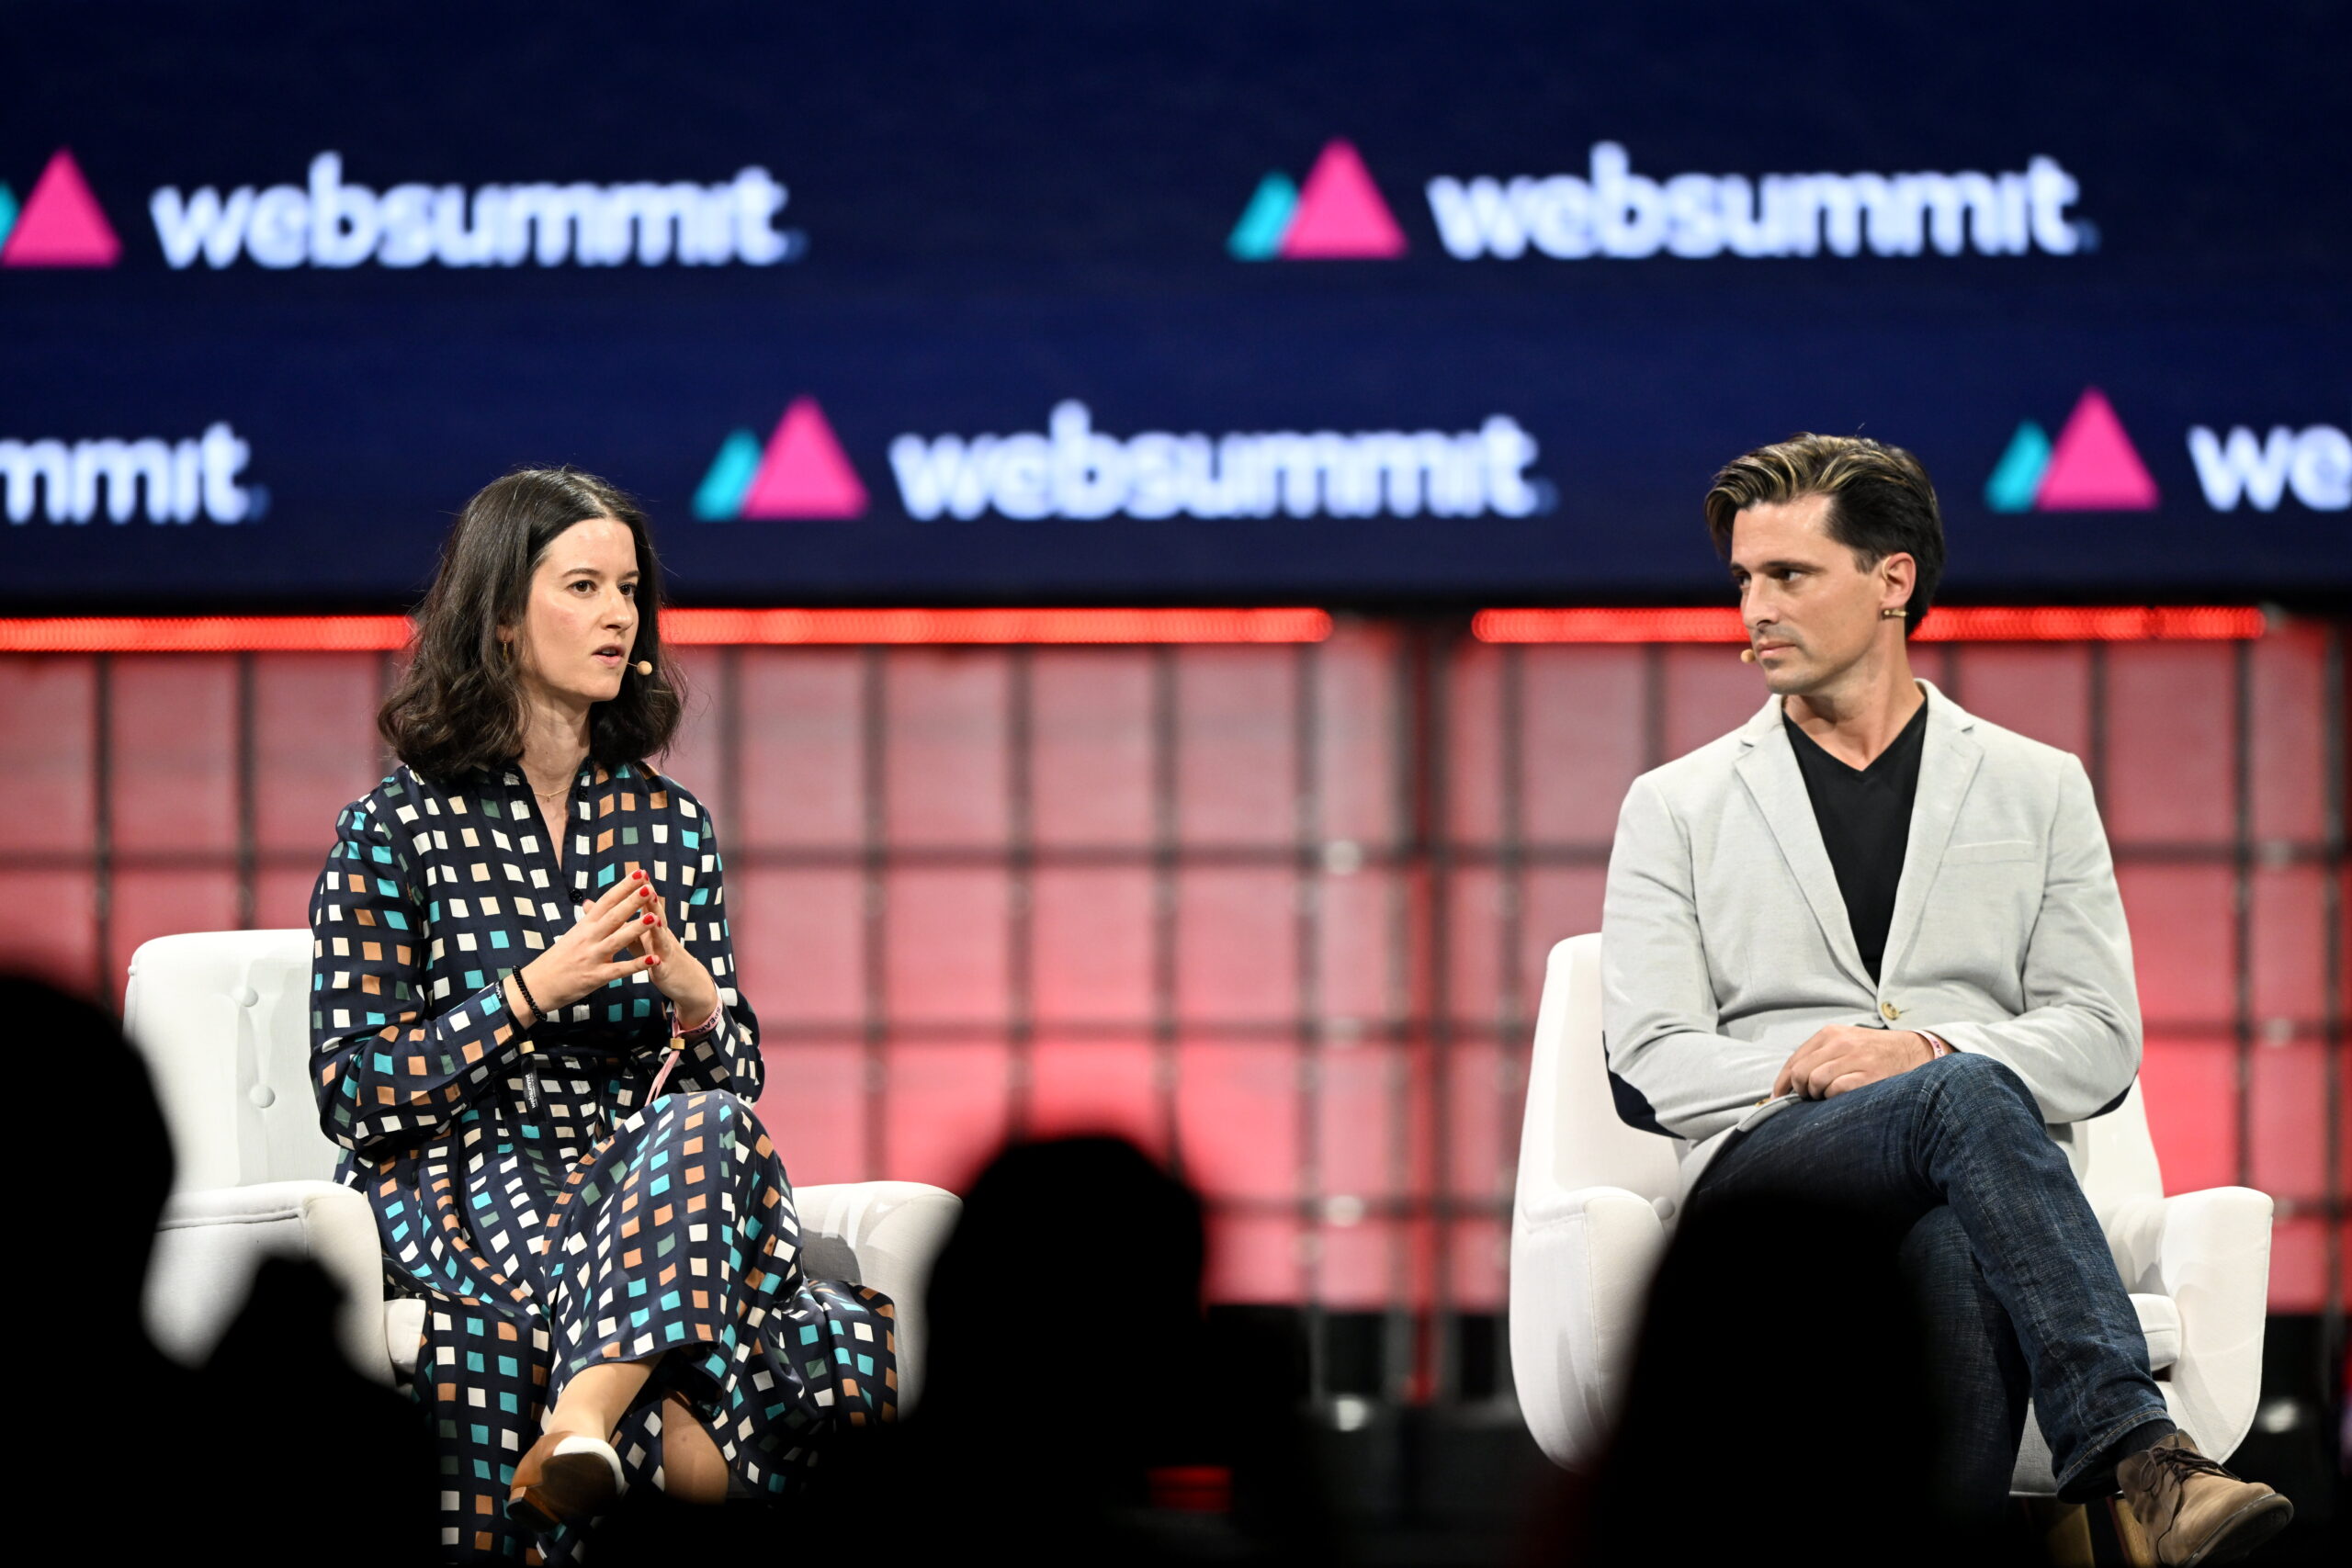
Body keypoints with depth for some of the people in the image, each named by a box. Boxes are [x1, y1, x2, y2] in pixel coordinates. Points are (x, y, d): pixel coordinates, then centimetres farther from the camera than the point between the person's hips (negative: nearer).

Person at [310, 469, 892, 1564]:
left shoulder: (670, 825, 15)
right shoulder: (395, 831, 1)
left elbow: (738, 1077, 16)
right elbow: (353, 1096, -4)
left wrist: (694, 1001, -7)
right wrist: (536, 988, -14)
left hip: (640, 1179, 5)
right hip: (462, 1183, -5)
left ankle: (587, 1423, -40)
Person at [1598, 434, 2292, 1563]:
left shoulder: (2039, 790, 21)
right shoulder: (1676, 807, 20)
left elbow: (2101, 1042, 10)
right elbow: (1650, 1061, 8)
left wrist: (1929, 1050, -9)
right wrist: (1802, 1068, -12)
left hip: (1962, 1178, 1)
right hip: (1760, 1165, -1)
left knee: (1954, 1254, -40)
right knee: (1971, 1099, -36)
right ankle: (2134, 1453, -50)